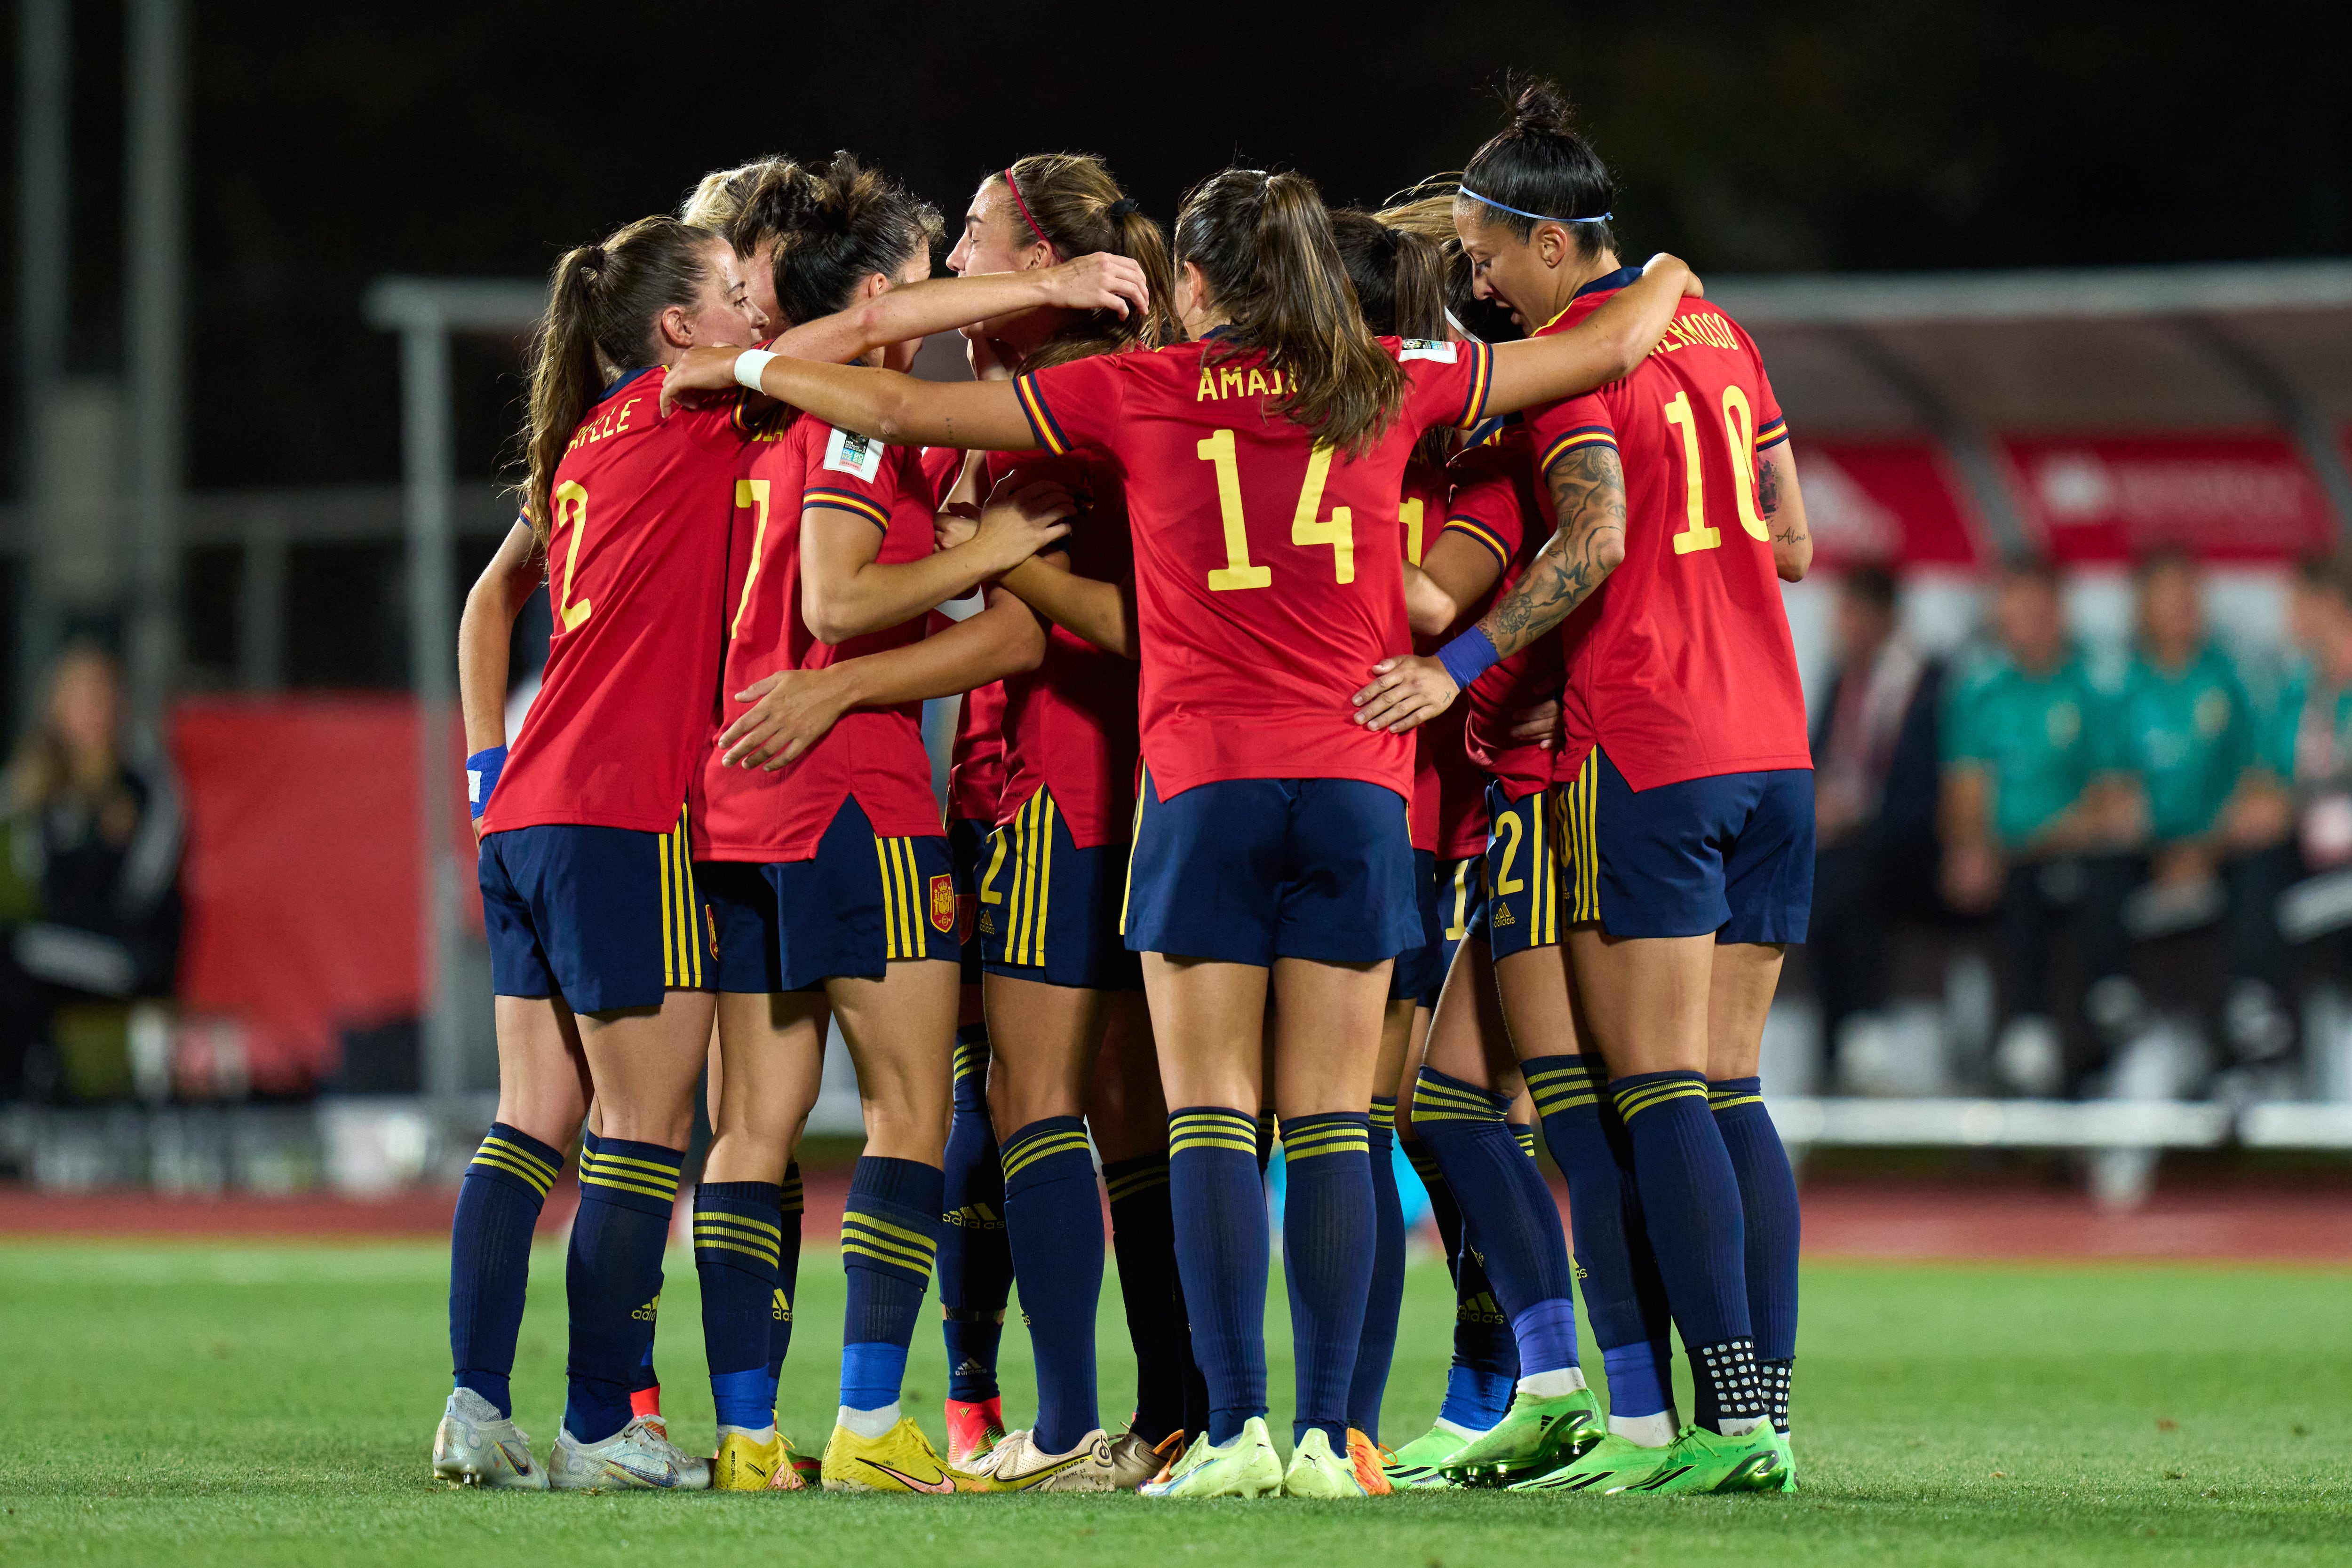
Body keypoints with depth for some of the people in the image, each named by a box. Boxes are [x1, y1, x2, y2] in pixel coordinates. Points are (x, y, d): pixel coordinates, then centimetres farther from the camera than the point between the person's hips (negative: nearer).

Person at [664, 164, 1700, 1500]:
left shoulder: (1138, 395, 2)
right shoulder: (1389, 387, 7)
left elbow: (900, 409, 7)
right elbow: (1609, 350, 17)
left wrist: (748, 367, 22)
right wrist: (1666, 279, 39)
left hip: (1206, 784, -2)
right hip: (1358, 787, 2)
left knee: (1213, 1119, -1)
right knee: (1334, 1125, 2)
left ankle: (1237, 1427, -11)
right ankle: (1327, 1434, -3)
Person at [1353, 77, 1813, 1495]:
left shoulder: (1572, 351, -8)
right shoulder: (1716, 331, 15)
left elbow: (1594, 540, -21)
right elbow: (1791, 543, 19)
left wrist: (1460, 663, -21)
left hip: (1645, 751, -8)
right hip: (1772, 745, 8)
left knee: (1660, 1091, -7)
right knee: (1729, 1087, 8)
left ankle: (1727, 1418, -14)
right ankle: (1764, 1413, 2)